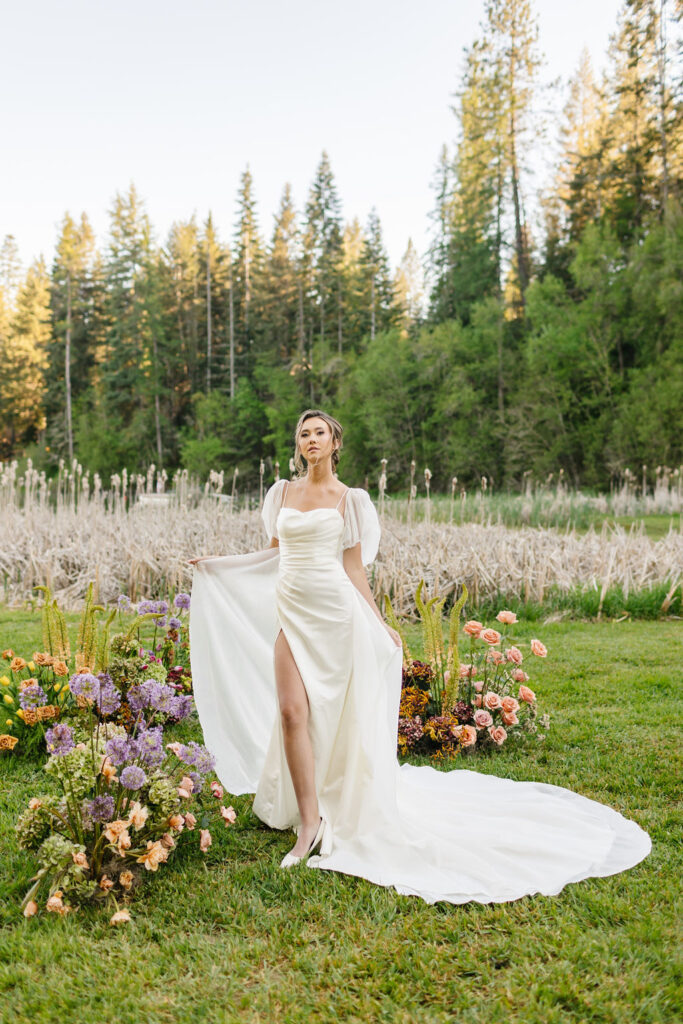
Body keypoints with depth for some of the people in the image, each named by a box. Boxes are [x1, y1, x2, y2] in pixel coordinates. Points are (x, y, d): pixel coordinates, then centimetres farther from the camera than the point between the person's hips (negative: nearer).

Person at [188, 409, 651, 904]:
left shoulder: (350, 499, 1)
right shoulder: (283, 492, 10)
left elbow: (354, 568, 2)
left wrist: (380, 625, -3)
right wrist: (215, 564, 20)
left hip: (334, 610, -3)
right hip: (291, 612, 3)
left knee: (334, 714, -1)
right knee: (291, 711, -6)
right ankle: (311, 823, 7)